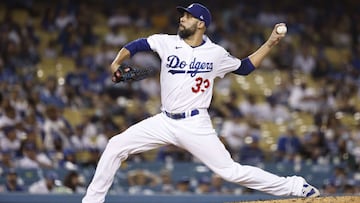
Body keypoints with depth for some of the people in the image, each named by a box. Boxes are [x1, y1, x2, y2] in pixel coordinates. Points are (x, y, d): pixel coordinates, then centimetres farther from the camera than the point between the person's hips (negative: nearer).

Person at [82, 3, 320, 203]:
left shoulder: (216, 53, -2)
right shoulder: (167, 43, 1)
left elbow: (244, 67, 13)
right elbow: (136, 45, 8)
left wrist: (270, 43, 5)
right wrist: (116, 63, -9)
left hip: (196, 125, -3)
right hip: (165, 122, 4)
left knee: (231, 171, -10)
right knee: (116, 146, -6)